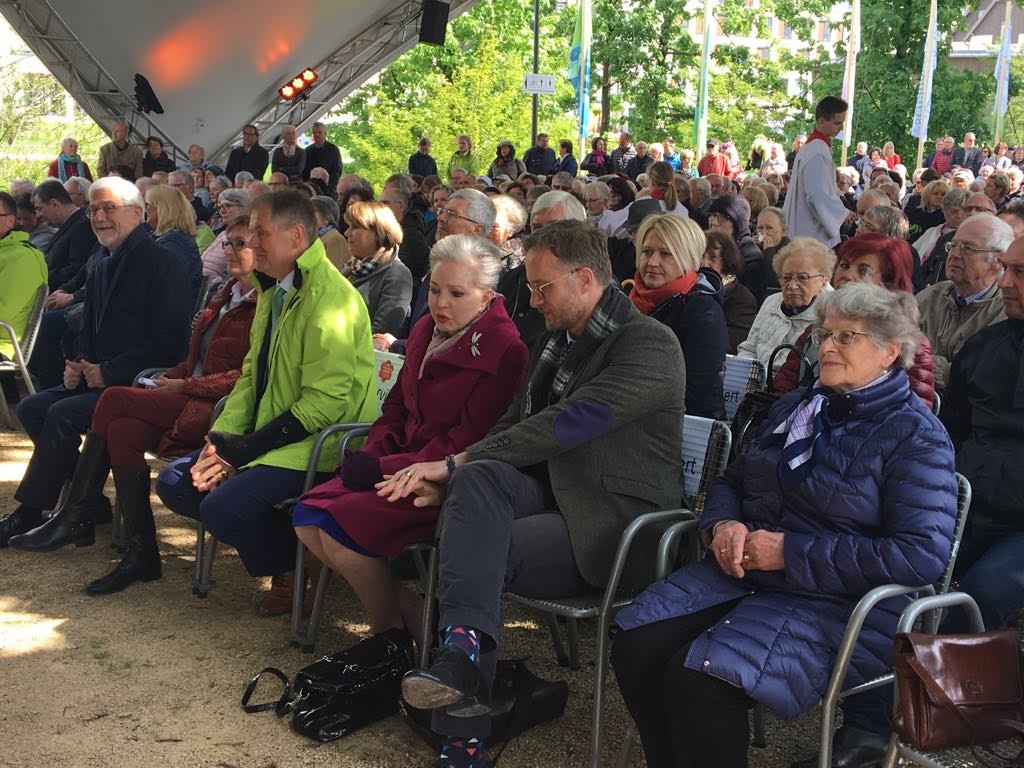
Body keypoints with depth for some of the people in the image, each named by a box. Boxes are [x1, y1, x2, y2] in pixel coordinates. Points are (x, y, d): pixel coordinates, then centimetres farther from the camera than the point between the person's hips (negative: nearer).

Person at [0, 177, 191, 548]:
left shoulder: (162, 262, -12)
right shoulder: (102, 263, 15)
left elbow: (168, 340, -19)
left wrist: (108, 372, -17)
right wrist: (79, 365, 3)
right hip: (99, 378, 9)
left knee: (63, 413, -23)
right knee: (32, 407, -2)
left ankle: (30, 513, -7)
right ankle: (87, 502, 0)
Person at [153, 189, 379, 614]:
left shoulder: (330, 299, -19)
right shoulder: (273, 290, 13)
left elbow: (323, 404, -23)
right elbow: (251, 374, 13)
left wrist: (243, 450, -20)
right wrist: (221, 441, -3)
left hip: (318, 446, -10)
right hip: (269, 437, 10)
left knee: (221, 506, -26)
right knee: (173, 483, 2)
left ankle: (292, 568, 2)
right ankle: (281, 546, 6)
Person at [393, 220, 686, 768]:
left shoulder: (649, 346, -13)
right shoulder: (556, 341, 15)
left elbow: (567, 424, -22)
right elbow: (515, 423, 15)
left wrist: (454, 462, -20)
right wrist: (454, 474, -4)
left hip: (616, 521, -6)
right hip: (552, 492, 6)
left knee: (481, 550, -25)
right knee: (478, 477, -26)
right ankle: (465, 647, -37)